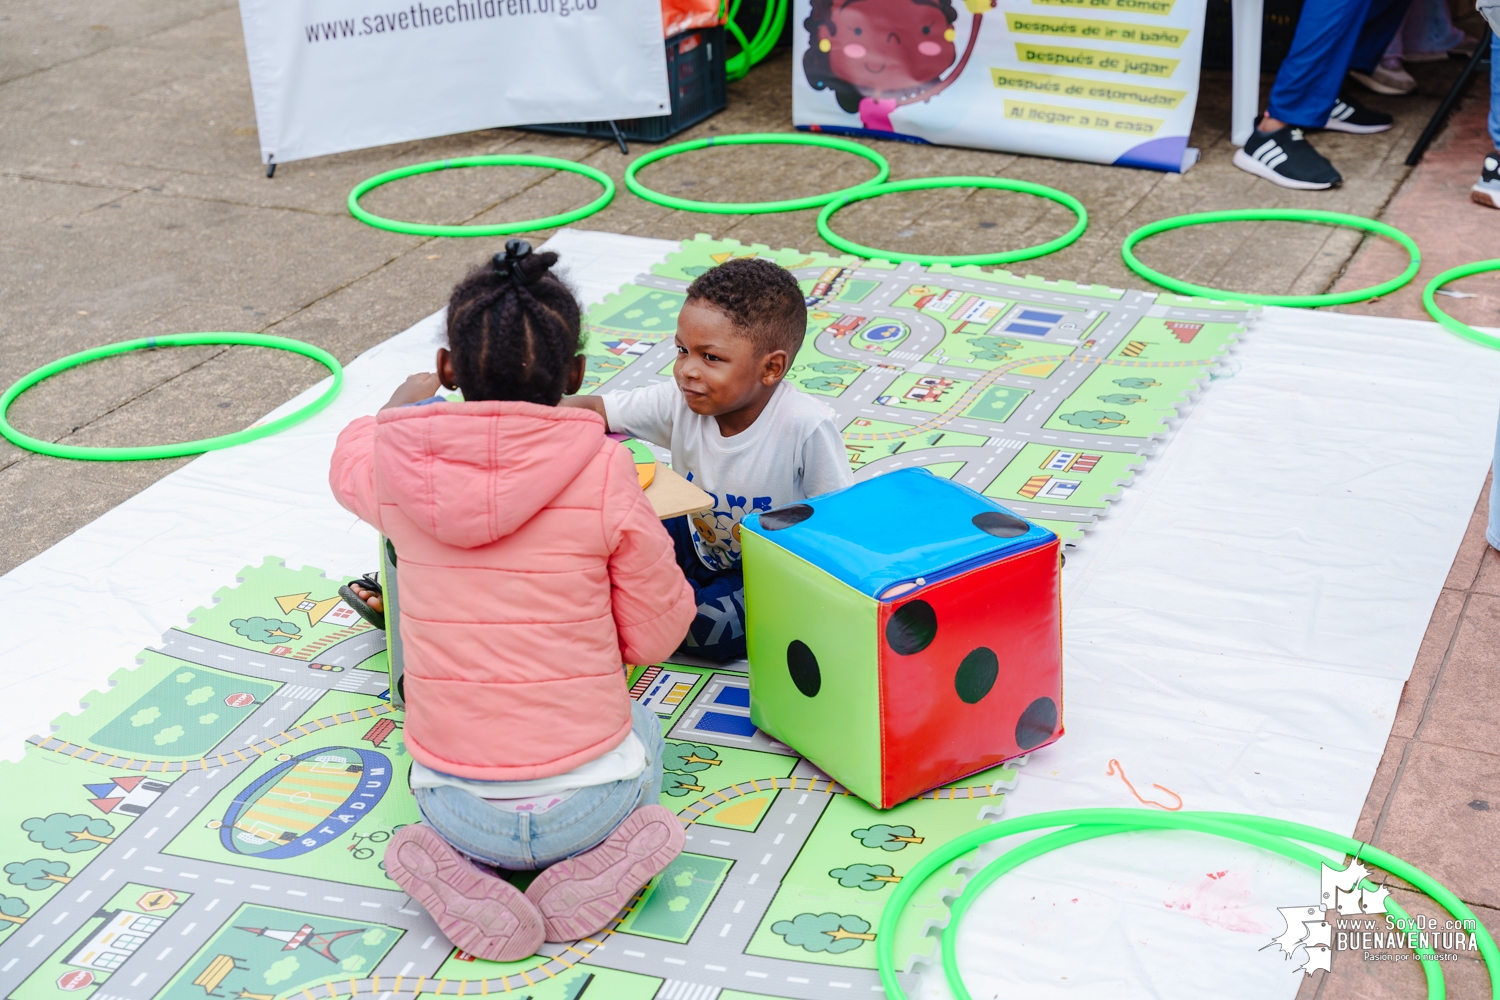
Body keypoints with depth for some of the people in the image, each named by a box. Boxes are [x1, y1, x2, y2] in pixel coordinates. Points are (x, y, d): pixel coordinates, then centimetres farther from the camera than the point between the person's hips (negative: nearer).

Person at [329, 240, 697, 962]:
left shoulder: (400, 466, -6)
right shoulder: (604, 471, -14)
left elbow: (347, 458, 22)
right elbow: (656, 638, -4)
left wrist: (404, 403, 42)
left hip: (456, 808, 1)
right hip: (580, 802, -1)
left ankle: (457, 871, 4)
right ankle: (590, 867, 3)